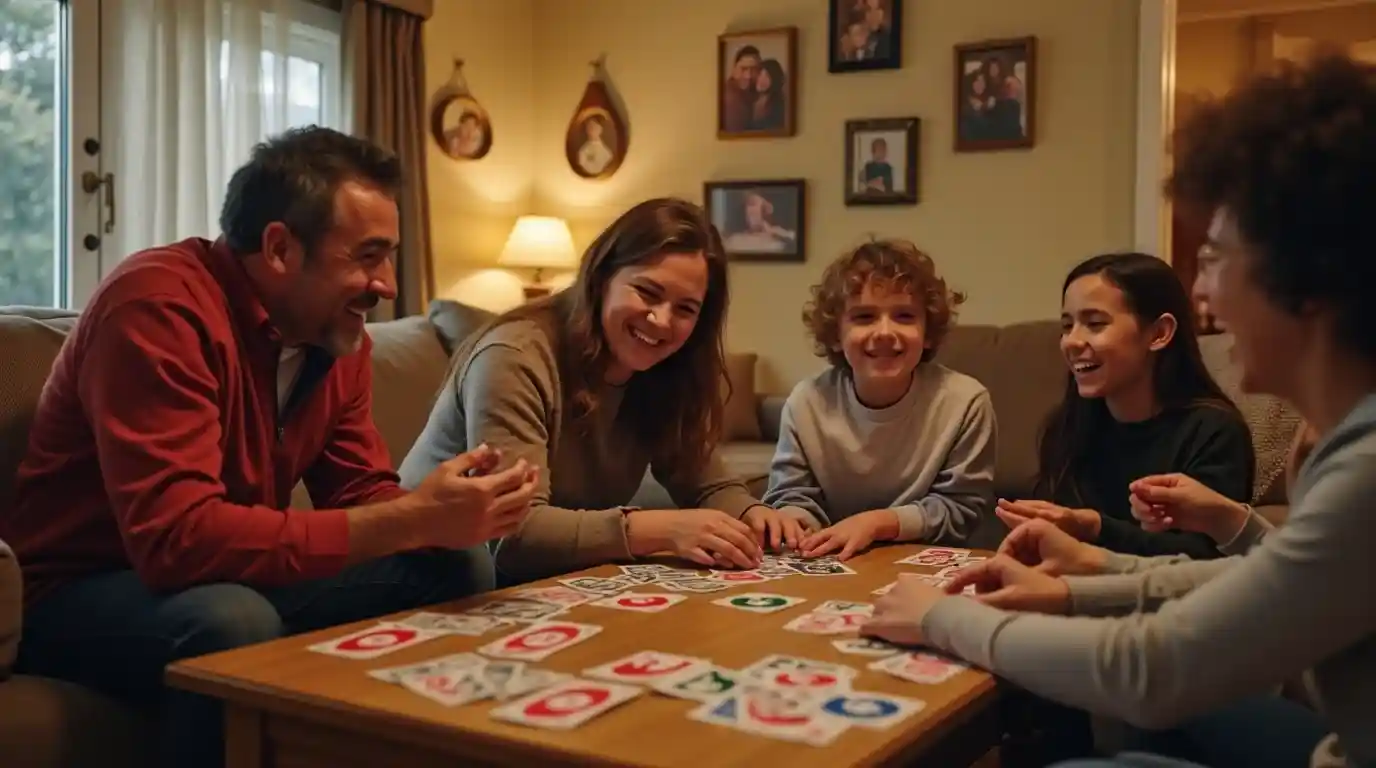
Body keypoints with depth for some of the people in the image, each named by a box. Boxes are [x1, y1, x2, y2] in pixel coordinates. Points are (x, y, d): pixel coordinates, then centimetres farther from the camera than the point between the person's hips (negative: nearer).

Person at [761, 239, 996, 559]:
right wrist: (790, 519, -23)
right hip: (829, 568, 2)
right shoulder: (807, 402, -8)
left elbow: (963, 509, -7)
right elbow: (792, 495, 0)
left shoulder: (965, 400, -13)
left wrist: (879, 522, -20)